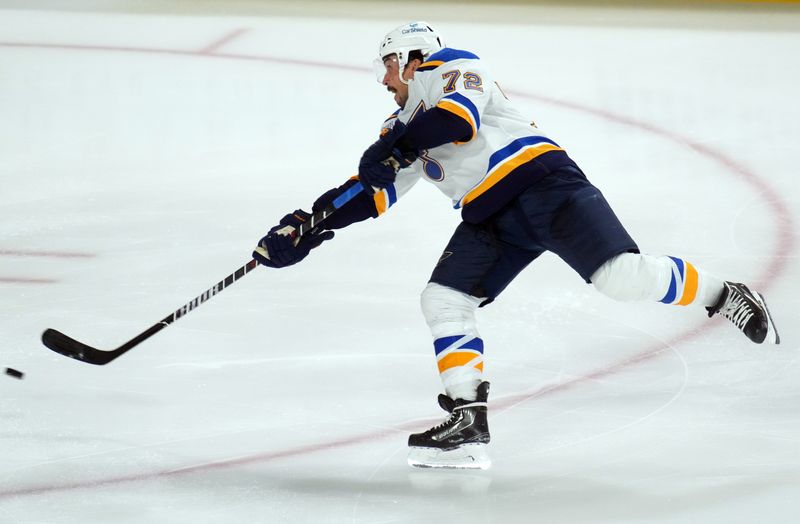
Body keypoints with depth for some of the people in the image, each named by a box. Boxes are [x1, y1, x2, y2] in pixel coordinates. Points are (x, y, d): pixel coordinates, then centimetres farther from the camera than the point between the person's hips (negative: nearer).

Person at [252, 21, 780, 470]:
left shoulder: (449, 66, 1)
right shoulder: (405, 125, 25)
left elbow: (458, 115, -21)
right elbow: (371, 193, 23)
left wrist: (394, 148, -23)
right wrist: (303, 230, 14)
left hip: (541, 182, -9)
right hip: (490, 219, 9)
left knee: (620, 274, -24)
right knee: (443, 300, -7)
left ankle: (724, 296, -4)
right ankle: (468, 425, -9)